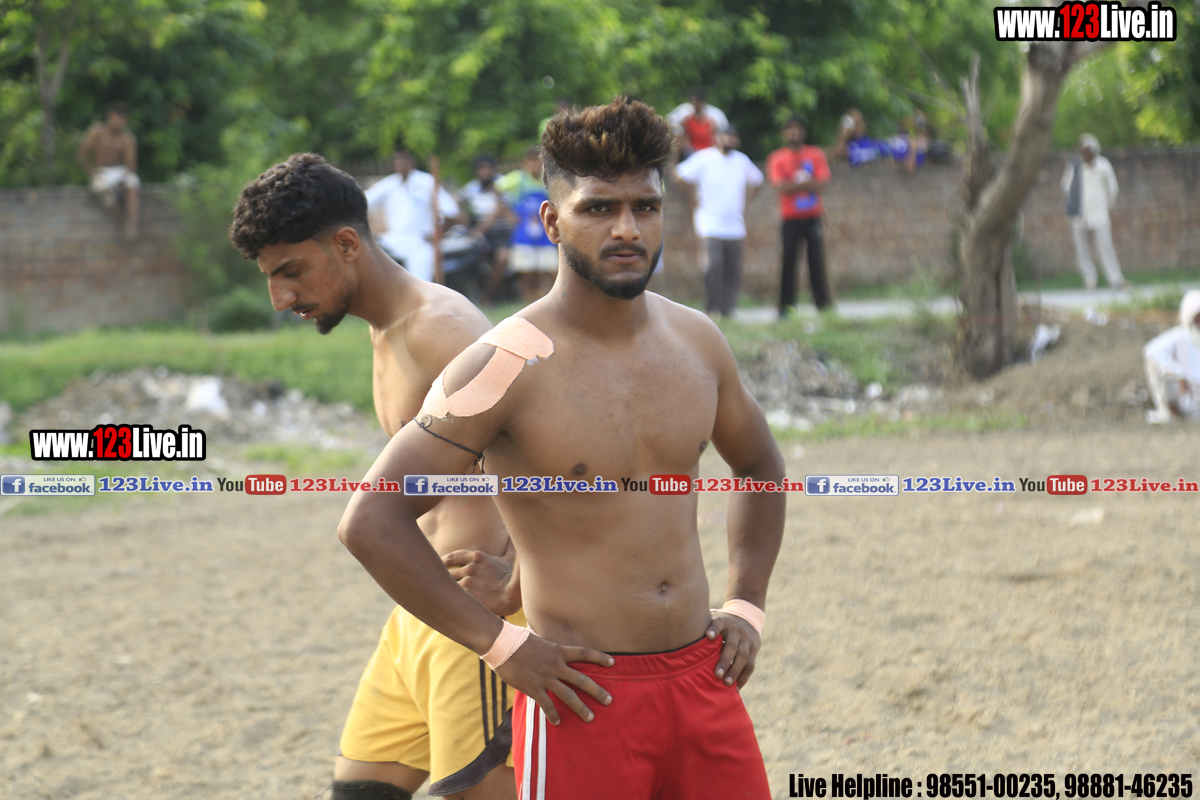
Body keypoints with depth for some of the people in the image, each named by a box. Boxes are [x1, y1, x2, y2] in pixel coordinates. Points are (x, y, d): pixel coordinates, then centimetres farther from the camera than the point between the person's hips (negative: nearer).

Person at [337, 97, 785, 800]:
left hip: (704, 678, 5)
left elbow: (761, 464, 26)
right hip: (585, 691, -5)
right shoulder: (511, 366, -13)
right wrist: (502, 645, -15)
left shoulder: (697, 342, 6)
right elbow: (371, 523, -15)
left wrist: (747, 605, 13)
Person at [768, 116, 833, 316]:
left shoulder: (816, 155, 7)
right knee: (788, 262, -4)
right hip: (790, 219, -1)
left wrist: (795, 185, -13)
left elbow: (823, 183, -5)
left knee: (817, 261, -2)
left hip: (813, 217, 1)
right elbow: (781, 185, -9)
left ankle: (824, 304, 4)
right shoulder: (777, 158, 4)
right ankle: (786, 306, 1)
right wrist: (807, 184, -11)